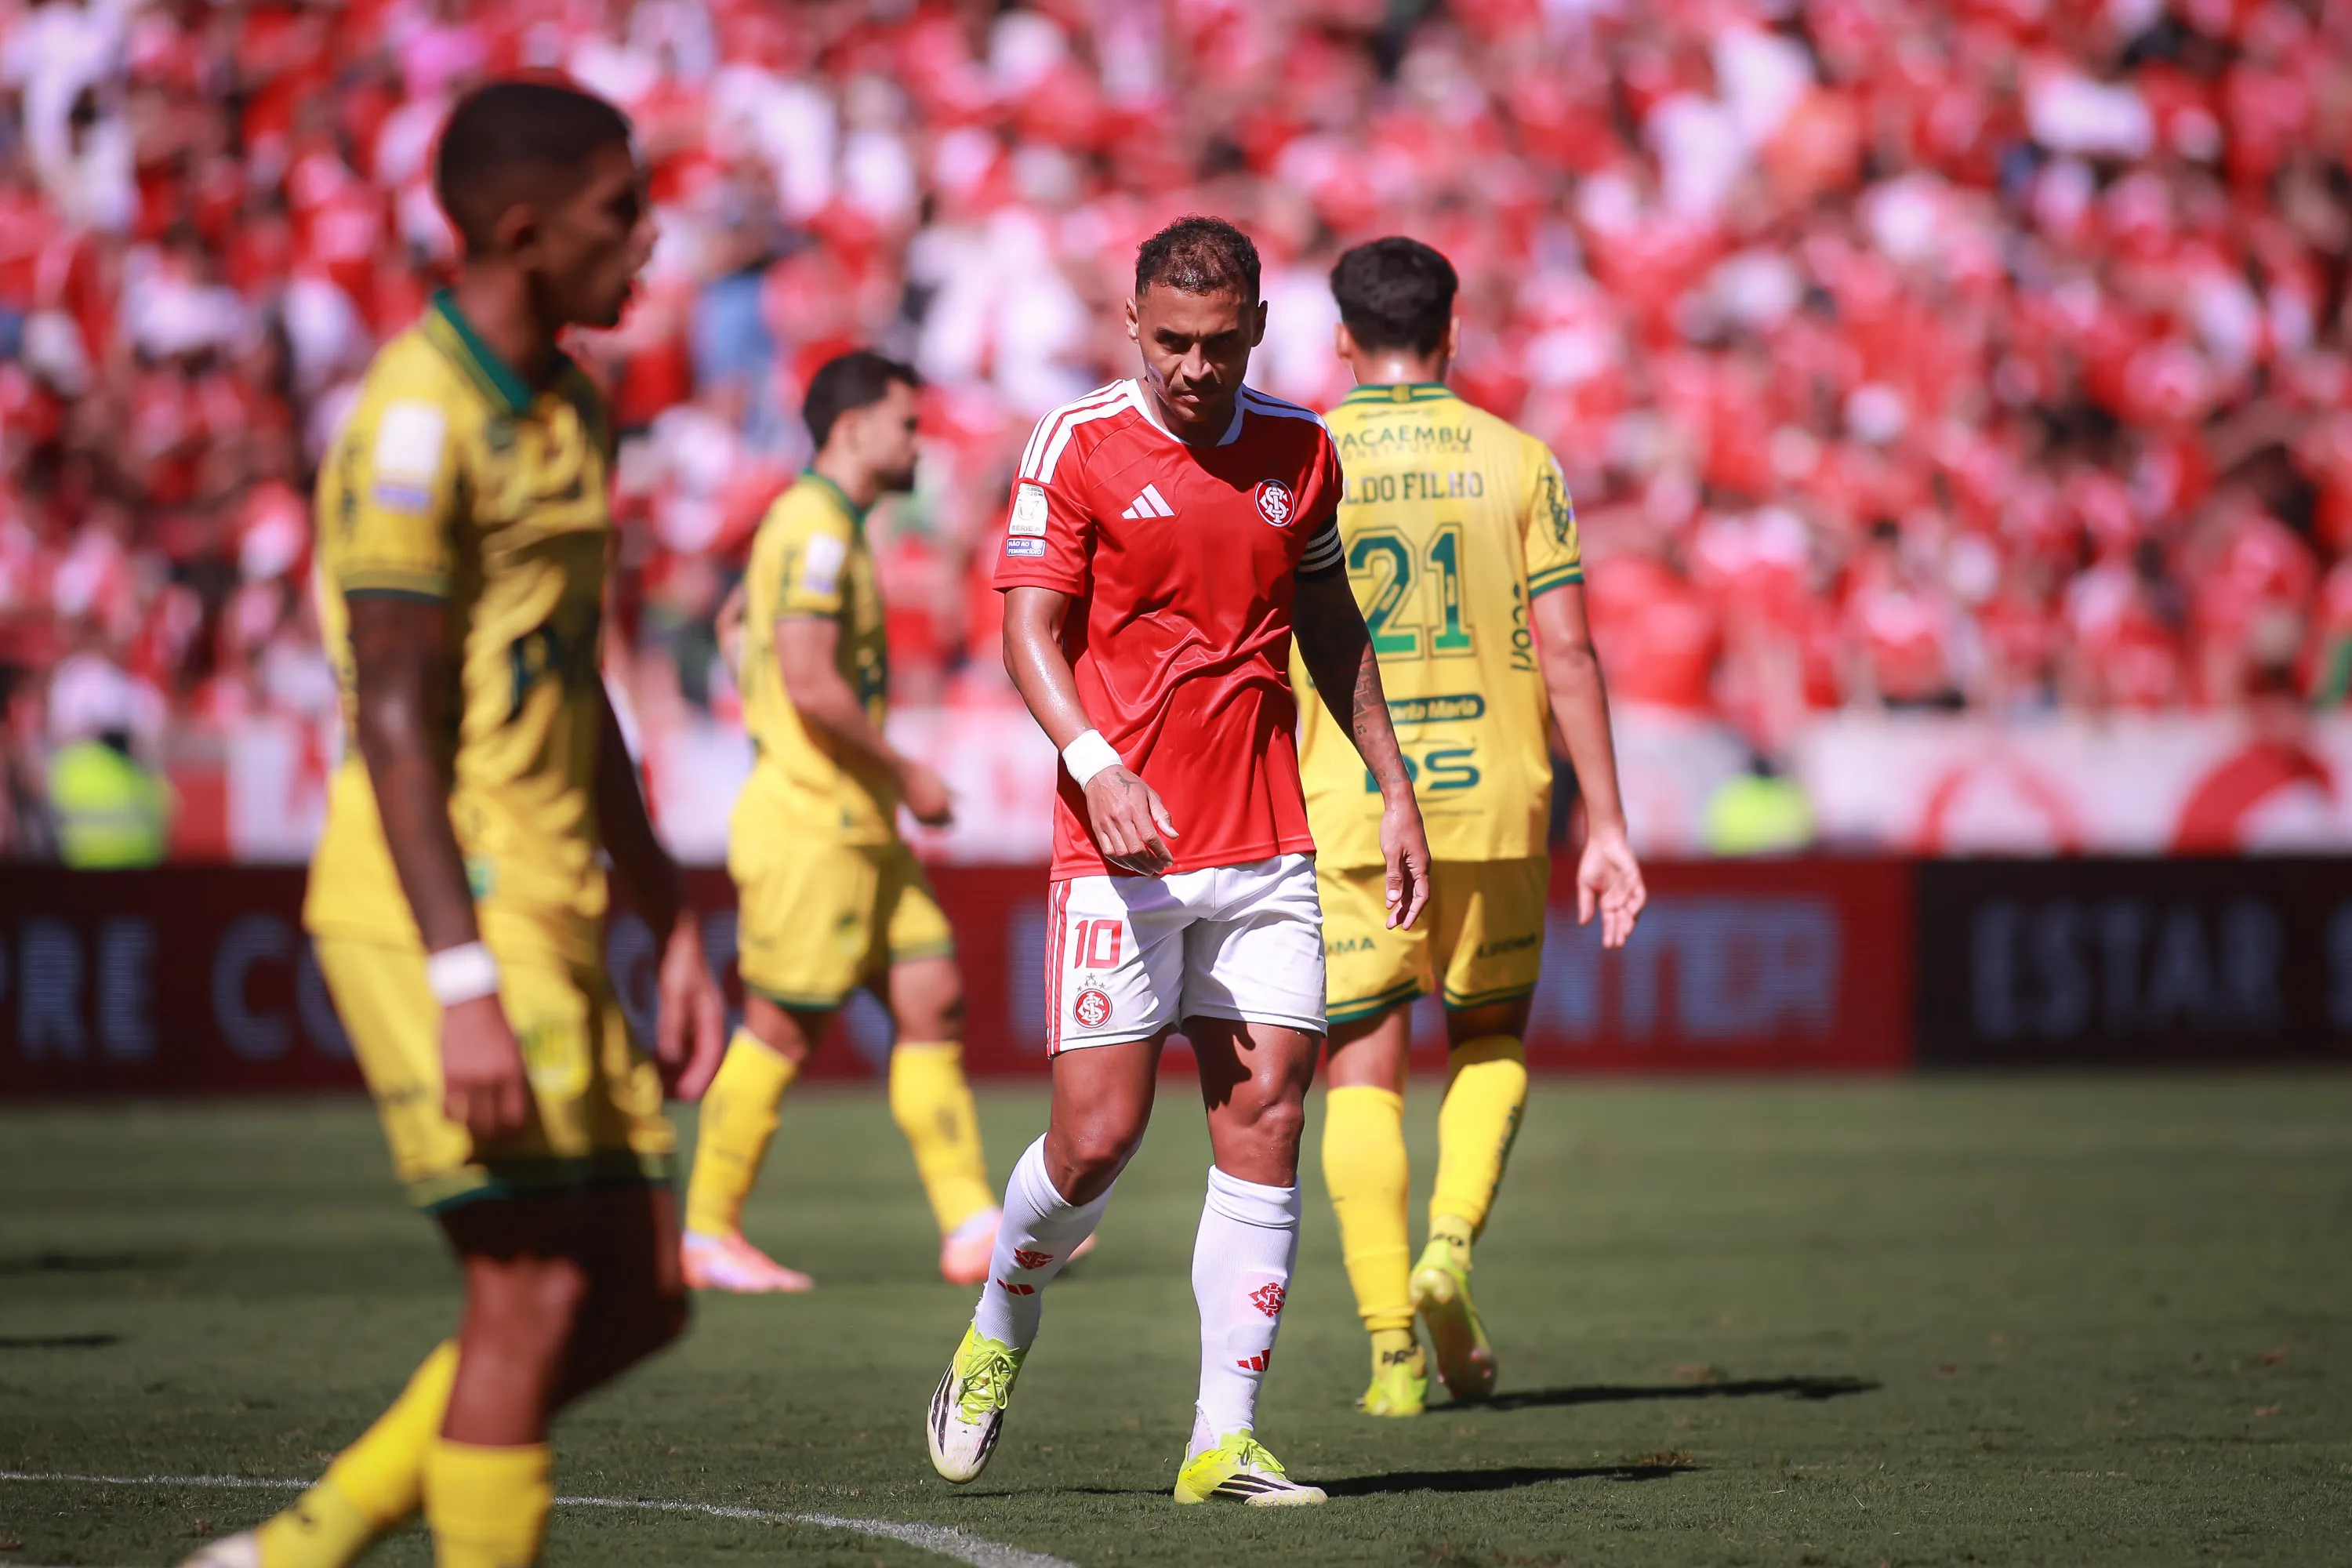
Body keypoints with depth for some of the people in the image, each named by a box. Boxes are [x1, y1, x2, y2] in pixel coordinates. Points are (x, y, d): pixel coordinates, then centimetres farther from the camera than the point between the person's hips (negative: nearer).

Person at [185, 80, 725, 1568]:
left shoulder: (567, 413, 17)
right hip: (446, 914, -9)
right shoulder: (421, 418, -13)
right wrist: (464, 986, -23)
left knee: (639, 1296, 8)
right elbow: (395, 720, -18)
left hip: (546, 913, 9)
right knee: (537, 1290, -10)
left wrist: (676, 926, 21)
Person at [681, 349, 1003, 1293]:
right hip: (810, 823, -10)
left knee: (933, 1001, 4)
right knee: (781, 1031, -3)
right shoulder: (814, 528, -15)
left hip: (860, 827, 10)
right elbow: (811, 685, -24)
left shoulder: (827, 526, 17)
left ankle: (971, 1228, 3)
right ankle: (708, 1236, 7)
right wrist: (906, 773, -15)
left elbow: (740, 622, 28)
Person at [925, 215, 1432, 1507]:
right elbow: (1031, 633, -7)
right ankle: (999, 1331, 24)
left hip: (1268, 844, 4)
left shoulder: (1299, 450, 10)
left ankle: (1223, 1441, 0)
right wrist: (1097, 765, -23)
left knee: (1266, 1122, -3)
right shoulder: (1078, 444, -4)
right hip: (1122, 843, -4)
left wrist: (1394, 791, 20)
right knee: (1099, 1132, -6)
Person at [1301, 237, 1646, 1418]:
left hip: (1346, 809, -1)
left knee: (1364, 1072, 5)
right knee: (1492, 1042, 20)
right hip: (1493, 802, 1)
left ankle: (1393, 1346, -3)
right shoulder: (1517, 459, 1)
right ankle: (1450, 1246, -3)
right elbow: (1565, 648, -4)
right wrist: (1606, 825, -1)